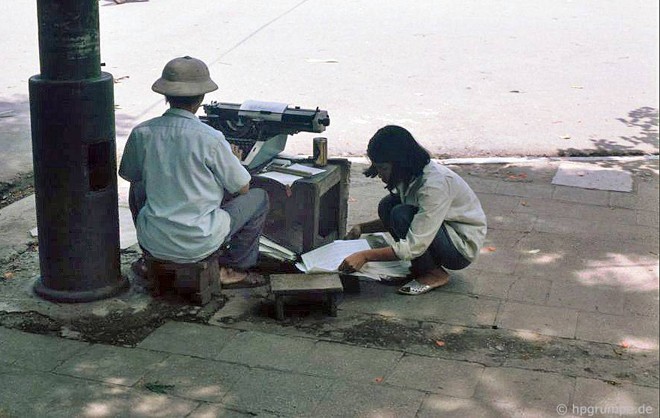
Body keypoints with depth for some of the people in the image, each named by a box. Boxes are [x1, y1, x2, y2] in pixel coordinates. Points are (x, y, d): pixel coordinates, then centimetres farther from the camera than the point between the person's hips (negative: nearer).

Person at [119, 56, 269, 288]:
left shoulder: (142, 133, -7)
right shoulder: (210, 139, -17)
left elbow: (129, 175, 12)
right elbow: (242, 188, -5)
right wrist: (234, 160, 17)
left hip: (153, 242, 4)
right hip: (199, 245, -3)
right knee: (258, 198, 16)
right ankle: (233, 270, 20)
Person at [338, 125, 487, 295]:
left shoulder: (434, 184, -30)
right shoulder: (410, 176, -4)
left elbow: (415, 246, -33)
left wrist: (365, 256, -32)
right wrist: (362, 228, 0)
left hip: (463, 247, -8)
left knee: (402, 215, -27)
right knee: (387, 205, -8)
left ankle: (435, 274, -8)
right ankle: (420, 267, 1)